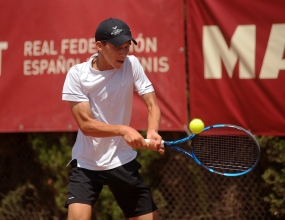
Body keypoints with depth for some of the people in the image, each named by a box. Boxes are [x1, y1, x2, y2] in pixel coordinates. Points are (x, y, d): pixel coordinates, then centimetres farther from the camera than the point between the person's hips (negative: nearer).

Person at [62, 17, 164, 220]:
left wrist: (153, 132, -31)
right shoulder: (77, 74, -14)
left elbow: (152, 105, -10)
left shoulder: (131, 65, -7)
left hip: (123, 161, 3)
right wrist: (123, 130, -32)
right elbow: (85, 124, -17)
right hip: (86, 164, -2)